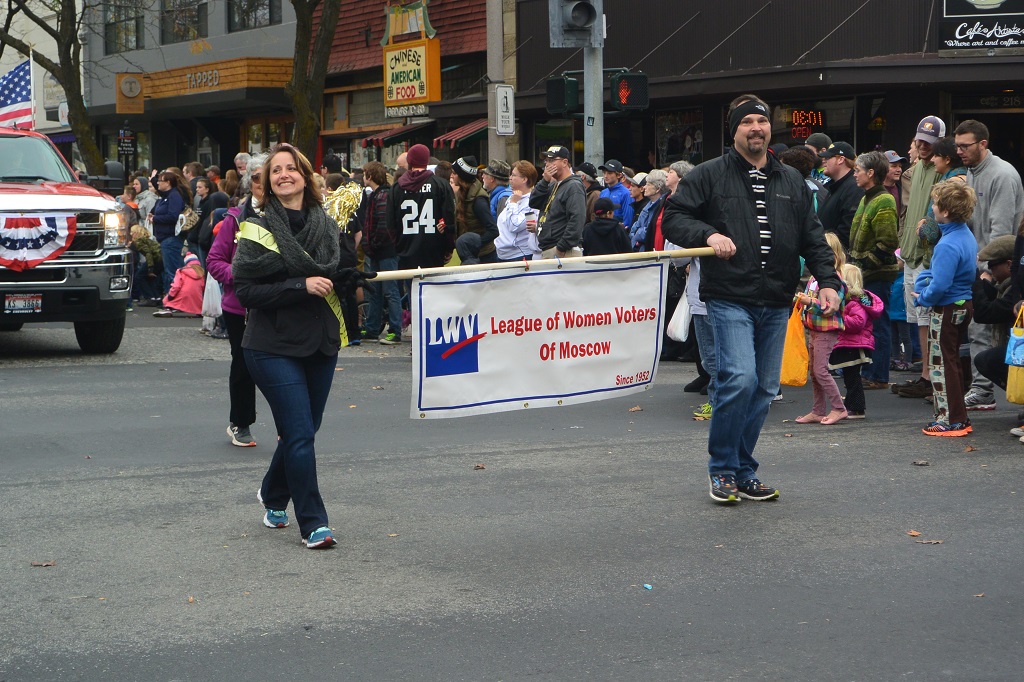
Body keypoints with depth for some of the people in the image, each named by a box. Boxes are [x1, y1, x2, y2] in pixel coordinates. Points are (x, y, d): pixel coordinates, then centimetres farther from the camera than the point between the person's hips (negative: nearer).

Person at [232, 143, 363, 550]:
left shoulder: (326, 224, 10)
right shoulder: (257, 229, -5)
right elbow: (245, 291, -12)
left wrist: (348, 279, -2)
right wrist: (301, 286, -20)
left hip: (321, 343, 5)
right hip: (275, 346, -5)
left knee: (303, 429, 14)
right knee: (300, 434, -9)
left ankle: (273, 496, 39)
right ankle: (313, 524, -1)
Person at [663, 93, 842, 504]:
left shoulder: (792, 182, 16)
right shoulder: (709, 176, 2)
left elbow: (813, 238, 17)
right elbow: (674, 219, 0)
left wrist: (828, 281, 6)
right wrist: (708, 234, -17)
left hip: (776, 304, 5)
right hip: (730, 300, -5)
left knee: (765, 389, 7)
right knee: (739, 379, -18)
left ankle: (743, 472, 19)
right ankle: (722, 469, -1)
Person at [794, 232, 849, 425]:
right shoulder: (815, 276, 13)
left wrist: (811, 302, -28)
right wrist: (802, 300, 6)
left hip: (827, 331, -10)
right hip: (815, 329, 10)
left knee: (820, 370, -11)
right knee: (813, 371, 12)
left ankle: (839, 408, -3)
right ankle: (818, 411, 19)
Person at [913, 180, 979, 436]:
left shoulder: (948, 245, -26)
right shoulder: (967, 235, 6)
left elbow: (939, 285, -30)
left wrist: (923, 298, -12)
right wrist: (923, 279, 0)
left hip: (946, 310, -10)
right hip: (964, 304, 10)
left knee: (942, 364, 1)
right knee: (952, 362, 18)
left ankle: (951, 420, 4)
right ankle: (959, 418, 23)